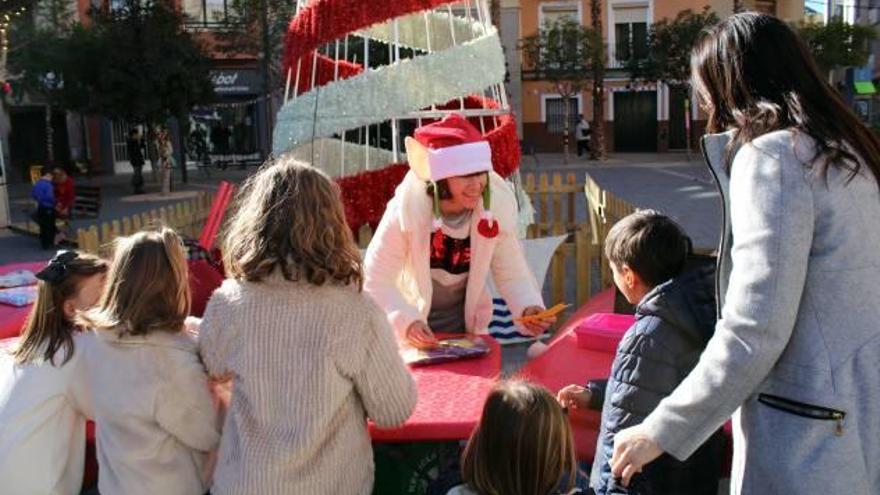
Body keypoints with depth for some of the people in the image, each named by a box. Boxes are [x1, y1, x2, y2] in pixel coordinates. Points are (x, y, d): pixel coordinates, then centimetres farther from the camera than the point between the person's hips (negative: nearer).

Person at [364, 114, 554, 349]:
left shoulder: (497, 206, -19)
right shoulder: (406, 210, -26)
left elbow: (512, 273, -8)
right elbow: (376, 281, -21)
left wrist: (528, 308, -26)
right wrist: (407, 321, -35)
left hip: (465, 326, 3)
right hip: (413, 328, -2)